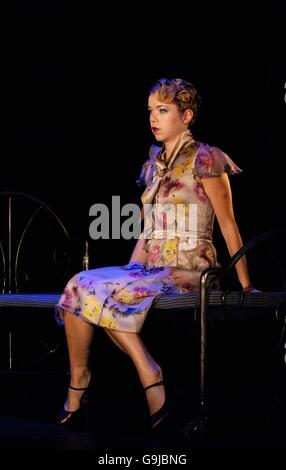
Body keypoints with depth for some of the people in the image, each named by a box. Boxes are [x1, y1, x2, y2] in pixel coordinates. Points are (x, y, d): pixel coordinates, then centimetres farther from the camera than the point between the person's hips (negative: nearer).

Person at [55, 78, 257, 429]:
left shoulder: (204, 159, -4)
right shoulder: (154, 164, 18)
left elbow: (228, 225, -4)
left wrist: (245, 286, -5)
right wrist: (128, 273, 10)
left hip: (189, 271, -7)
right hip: (152, 269, 7)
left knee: (102, 292, -27)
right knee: (79, 287, -20)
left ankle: (149, 374, -20)